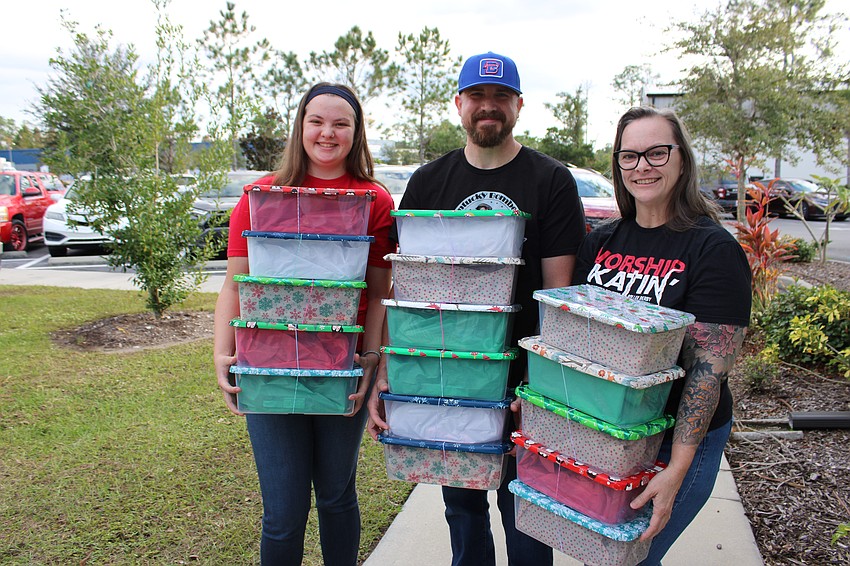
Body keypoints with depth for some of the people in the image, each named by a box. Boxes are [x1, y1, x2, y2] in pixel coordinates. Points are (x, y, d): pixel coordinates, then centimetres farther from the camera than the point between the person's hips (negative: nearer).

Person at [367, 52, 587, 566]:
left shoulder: (551, 181, -4)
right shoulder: (428, 182, 4)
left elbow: (557, 291, -8)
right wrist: (384, 377, -6)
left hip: (523, 384, -2)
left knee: (523, 511, 10)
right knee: (462, 504, 19)